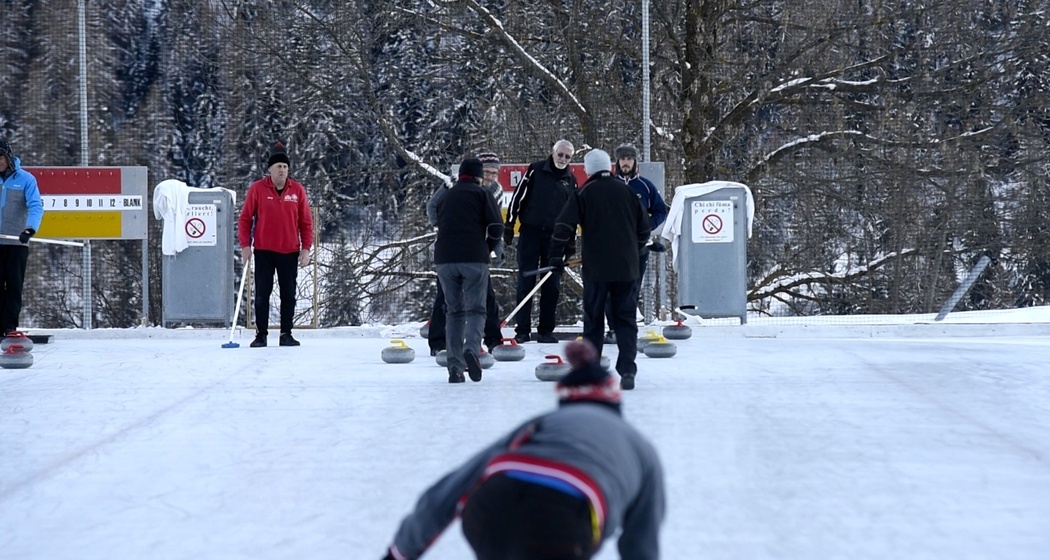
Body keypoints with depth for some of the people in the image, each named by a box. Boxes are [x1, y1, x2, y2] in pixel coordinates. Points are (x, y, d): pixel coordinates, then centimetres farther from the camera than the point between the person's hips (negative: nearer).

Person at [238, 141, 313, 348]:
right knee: (262, 294, 0)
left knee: (288, 295, 6)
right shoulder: (257, 189, -3)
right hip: (263, 251, -1)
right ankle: (261, 334, 7)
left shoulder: (297, 190, 1)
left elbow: (306, 222, 5)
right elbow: (245, 219, 1)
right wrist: (245, 245, -7)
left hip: (289, 252, 2)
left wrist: (306, 248, -1)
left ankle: (286, 334, 13)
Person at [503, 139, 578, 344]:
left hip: (555, 237, 3)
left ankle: (546, 330, 10)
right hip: (530, 233, -3)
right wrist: (509, 224, -5)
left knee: (552, 286, 3)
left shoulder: (571, 180, 9)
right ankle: (522, 330, 0)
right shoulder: (536, 170, -2)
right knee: (526, 282, -2)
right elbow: (518, 196, -1)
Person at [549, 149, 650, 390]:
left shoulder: (584, 193, -2)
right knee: (626, 319, 4)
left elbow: (564, 225, -8)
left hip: (596, 268, -2)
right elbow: (644, 226, 15)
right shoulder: (626, 191, 8)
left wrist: (557, 255, 3)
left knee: (593, 319, 8)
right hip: (627, 267, 2)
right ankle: (627, 370, -8)